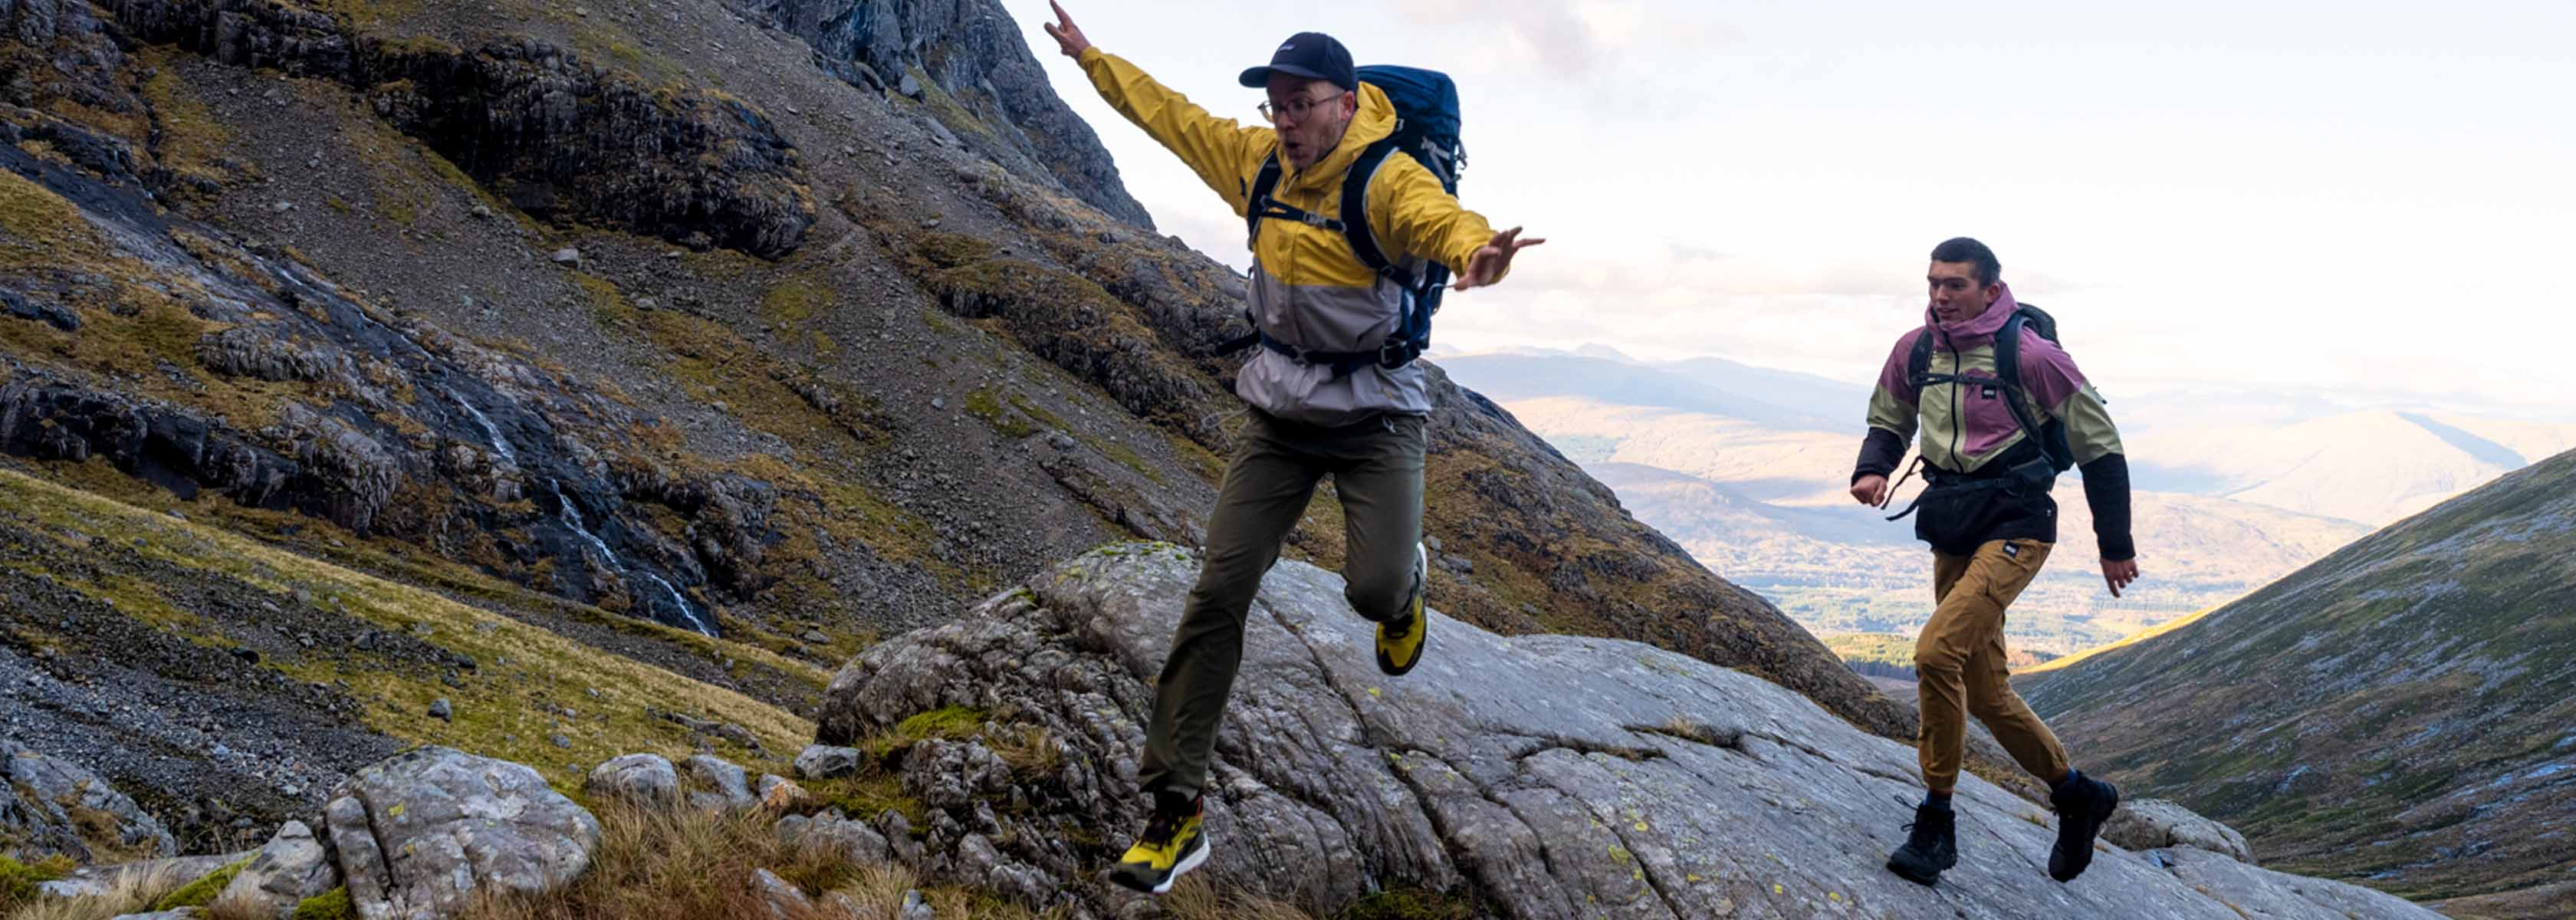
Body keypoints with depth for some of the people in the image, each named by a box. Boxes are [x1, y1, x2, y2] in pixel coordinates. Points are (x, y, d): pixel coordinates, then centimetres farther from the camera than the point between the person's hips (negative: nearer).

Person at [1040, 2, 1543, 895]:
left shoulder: (1388, 181, -18)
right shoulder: (1255, 160, 0)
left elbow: (1442, 217, -41)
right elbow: (1170, 115, 16)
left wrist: (1477, 250, -64)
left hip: (1376, 415, -4)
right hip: (1280, 415, 5)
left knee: (1376, 588, -21)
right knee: (1219, 590, -6)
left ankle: (1406, 589, 24)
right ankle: (1178, 811, 0)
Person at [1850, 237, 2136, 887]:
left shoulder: (2030, 355, -13)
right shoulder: (1915, 351, 3)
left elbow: (2100, 447, -5)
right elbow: (1888, 423, 20)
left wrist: (2116, 547, 0)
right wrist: (1873, 469, -4)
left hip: (2014, 528, -7)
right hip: (1952, 535, 7)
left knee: (1937, 653, -24)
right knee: (1985, 695, 12)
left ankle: (1936, 825, -12)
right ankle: (2077, 796, 34)